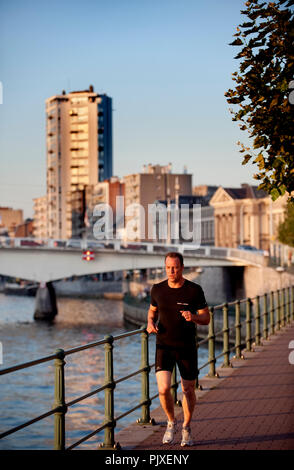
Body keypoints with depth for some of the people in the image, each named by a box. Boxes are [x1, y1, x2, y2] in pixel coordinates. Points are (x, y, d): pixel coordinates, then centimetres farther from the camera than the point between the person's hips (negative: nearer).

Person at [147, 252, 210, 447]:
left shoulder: (194, 290, -7)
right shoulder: (158, 289, -1)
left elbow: (206, 318, -1)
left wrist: (194, 317, -23)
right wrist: (150, 323, -4)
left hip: (187, 346, 0)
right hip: (164, 345, 1)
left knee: (188, 390, 7)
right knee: (163, 389, -15)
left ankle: (186, 427, 32)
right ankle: (171, 422, 13)